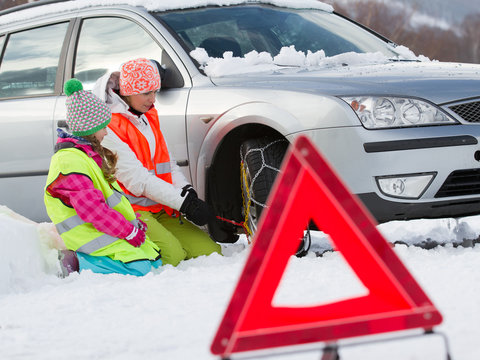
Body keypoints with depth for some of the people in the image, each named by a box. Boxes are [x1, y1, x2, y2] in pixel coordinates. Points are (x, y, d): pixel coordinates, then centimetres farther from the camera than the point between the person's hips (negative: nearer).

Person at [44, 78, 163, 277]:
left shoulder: (88, 154, 17)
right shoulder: (69, 161, -19)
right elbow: (92, 210, -24)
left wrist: (134, 221, 10)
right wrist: (130, 232, -19)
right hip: (92, 236, -11)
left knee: (155, 260, 8)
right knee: (139, 269, -22)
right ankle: (77, 263, -11)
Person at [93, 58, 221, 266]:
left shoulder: (149, 117, 16)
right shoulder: (107, 126, -13)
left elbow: (167, 163, 18)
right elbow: (136, 179, -18)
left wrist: (187, 192, -3)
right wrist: (183, 203, -20)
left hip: (160, 210, 8)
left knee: (211, 252, -8)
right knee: (172, 252, -30)